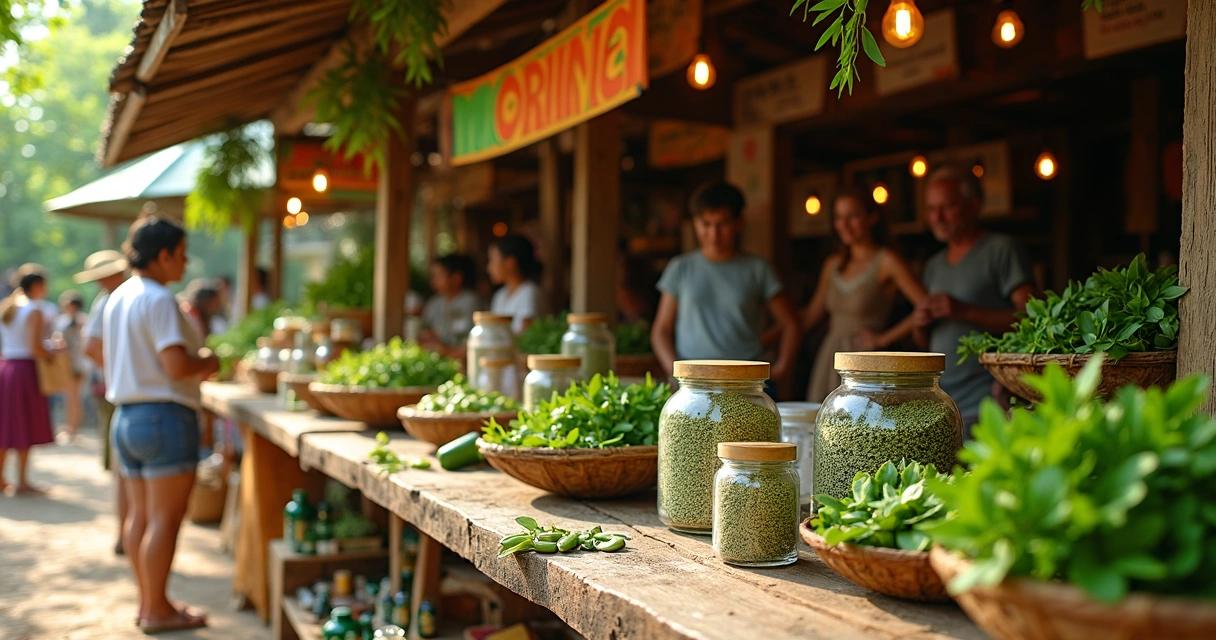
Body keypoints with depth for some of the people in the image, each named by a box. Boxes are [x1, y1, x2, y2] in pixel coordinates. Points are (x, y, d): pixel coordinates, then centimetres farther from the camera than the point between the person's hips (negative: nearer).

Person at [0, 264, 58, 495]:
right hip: (24, 369, -7)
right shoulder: (34, 309, -11)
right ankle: (22, 481, 4)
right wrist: (54, 355, -2)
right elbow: (35, 348, -18)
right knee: (25, 429, 0)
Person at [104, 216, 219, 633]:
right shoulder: (159, 300, -16)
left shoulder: (117, 298, 13)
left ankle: (148, 601, 24)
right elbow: (177, 365, -25)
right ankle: (157, 610, 5)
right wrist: (207, 362, -4)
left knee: (140, 515, 14)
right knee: (165, 518, -2)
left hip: (125, 417, 10)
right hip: (164, 416, -10)